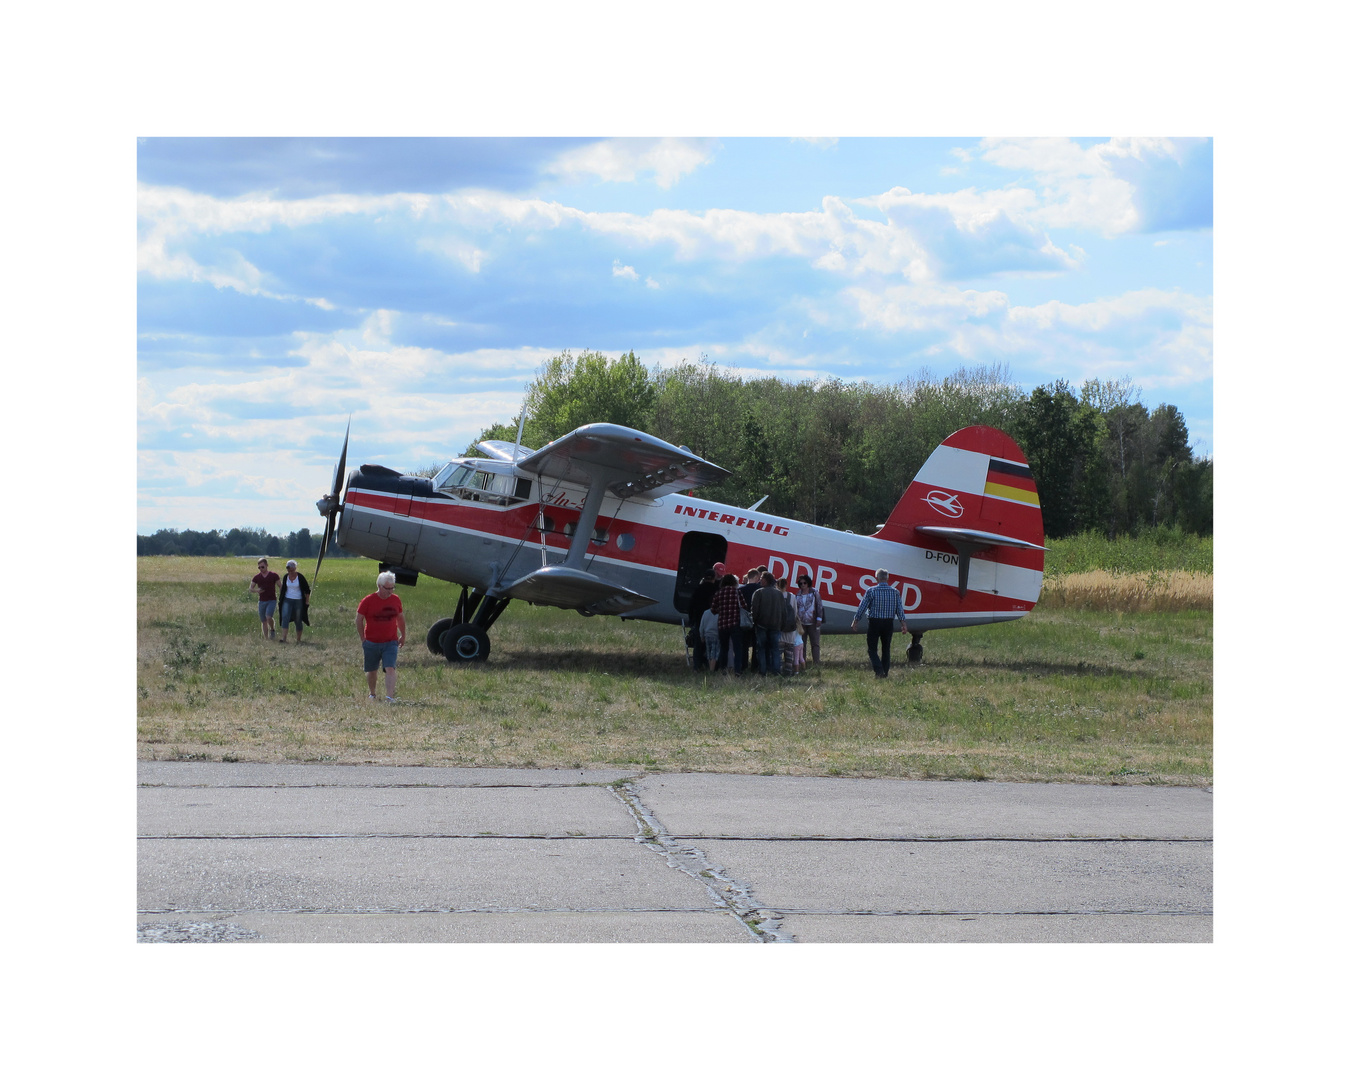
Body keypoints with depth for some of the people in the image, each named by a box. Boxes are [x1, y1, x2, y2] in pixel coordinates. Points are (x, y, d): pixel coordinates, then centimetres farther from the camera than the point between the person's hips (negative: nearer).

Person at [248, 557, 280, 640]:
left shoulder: (274, 575, -1)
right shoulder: (257, 577, 6)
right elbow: (250, 588, 10)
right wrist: (256, 590, -12)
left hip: (272, 600, -4)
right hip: (262, 601, 4)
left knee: (268, 617, -23)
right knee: (264, 621, 4)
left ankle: (273, 629, 5)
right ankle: (266, 639, 11)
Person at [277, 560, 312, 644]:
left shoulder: (300, 577, -7)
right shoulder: (286, 577, 3)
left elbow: (307, 590, -1)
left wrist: (307, 602, -2)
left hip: (298, 601, -2)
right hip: (287, 600, 2)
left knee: (298, 621, 4)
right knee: (285, 617, -16)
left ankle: (298, 640, 18)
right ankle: (283, 639, -24)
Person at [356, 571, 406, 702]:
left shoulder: (396, 600, 3)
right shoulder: (368, 601, -8)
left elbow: (400, 618, 18)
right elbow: (359, 620, -1)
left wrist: (403, 635, 21)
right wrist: (363, 639, -1)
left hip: (391, 642, 1)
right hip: (372, 643, -1)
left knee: (390, 669, -15)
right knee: (371, 671, 12)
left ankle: (389, 696, -22)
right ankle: (372, 694, 33)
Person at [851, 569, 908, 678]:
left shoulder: (871, 591, -7)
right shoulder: (895, 592, 2)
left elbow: (862, 607, -4)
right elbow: (900, 609, 3)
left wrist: (856, 620, 8)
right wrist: (903, 624, 8)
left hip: (874, 622, -3)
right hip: (889, 623, 3)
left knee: (872, 649, 3)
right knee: (886, 648, 14)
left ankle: (879, 670, -14)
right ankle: (885, 673, 15)